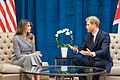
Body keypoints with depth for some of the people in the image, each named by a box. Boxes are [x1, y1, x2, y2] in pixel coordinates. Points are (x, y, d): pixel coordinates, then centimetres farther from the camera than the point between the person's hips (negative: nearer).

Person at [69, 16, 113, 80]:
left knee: (96, 65, -38)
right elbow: (82, 48, 10)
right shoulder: (88, 36, 9)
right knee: (76, 60, -15)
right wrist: (76, 50, -15)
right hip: (91, 60, 6)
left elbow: (104, 51, -25)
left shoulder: (105, 35, -12)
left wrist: (92, 54, -42)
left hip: (102, 61, -6)